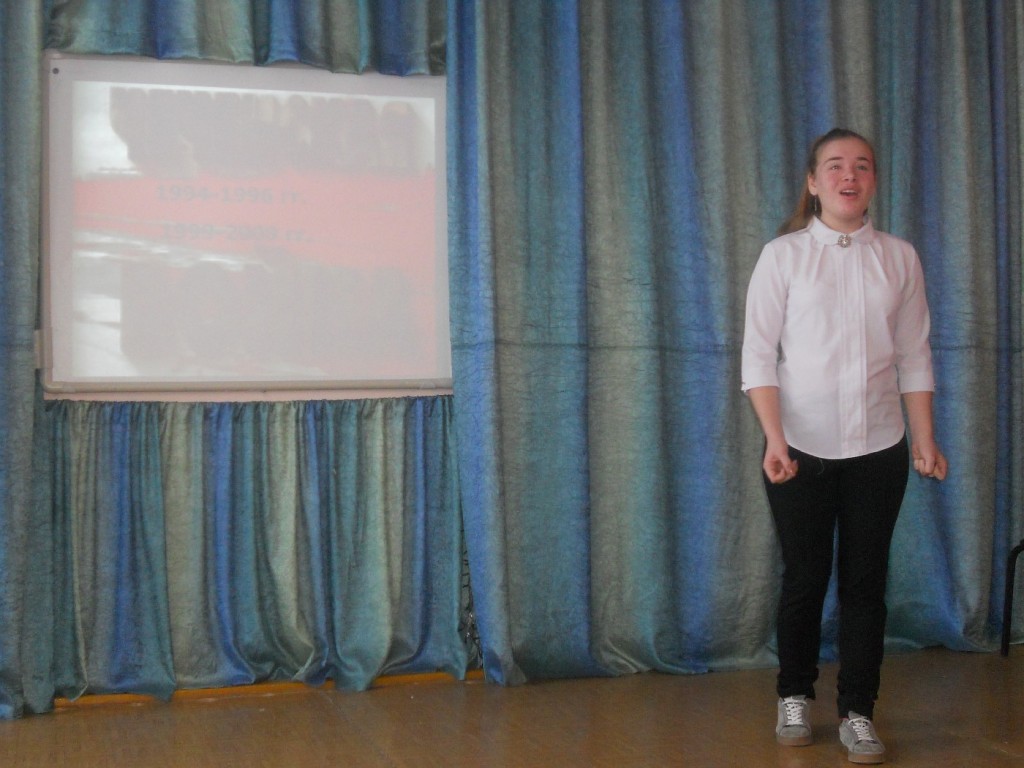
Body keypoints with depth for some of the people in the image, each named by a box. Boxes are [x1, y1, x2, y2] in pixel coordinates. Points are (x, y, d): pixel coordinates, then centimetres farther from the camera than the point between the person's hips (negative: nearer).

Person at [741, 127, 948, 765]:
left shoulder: (899, 257, 5)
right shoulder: (784, 255, -2)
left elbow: (914, 357, 6)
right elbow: (758, 355, -6)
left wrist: (925, 439, 1)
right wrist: (775, 439, -16)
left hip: (878, 449, 2)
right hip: (802, 449, -2)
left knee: (866, 581, 6)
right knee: (805, 578, 8)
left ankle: (858, 712, 18)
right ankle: (795, 696, 27)